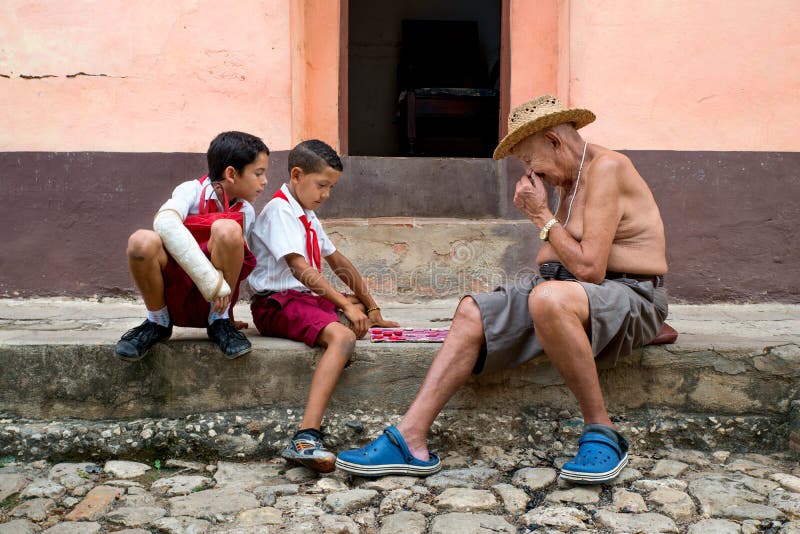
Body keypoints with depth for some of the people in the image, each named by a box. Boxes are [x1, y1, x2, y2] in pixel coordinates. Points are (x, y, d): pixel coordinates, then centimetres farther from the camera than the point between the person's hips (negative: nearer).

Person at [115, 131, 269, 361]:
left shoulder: (246, 212, 6)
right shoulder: (192, 191, -9)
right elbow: (165, 223, -31)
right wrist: (210, 279, -37)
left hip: (215, 301, 2)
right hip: (175, 294, -2)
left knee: (227, 229, -26)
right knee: (142, 241, -32)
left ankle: (219, 321, -6)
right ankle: (158, 322, -4)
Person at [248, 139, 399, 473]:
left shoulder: (307, 216, 19)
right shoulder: (279, 210, -11)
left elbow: (340, 264, 24)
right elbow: (300, 268, -23)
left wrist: (371, 308, 20)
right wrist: (345, 305, -25)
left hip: (305, 298, 11)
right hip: (276, 304, -11)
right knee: (342, 336, -32)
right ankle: (305, 439, -44)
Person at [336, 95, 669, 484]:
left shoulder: (606, 168, -13)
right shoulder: (569, 179, 16)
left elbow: (589, 269, -21)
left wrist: (543, 215, -12)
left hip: (629, 296, -9)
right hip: (565, 288, 9)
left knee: (550, 298, -39)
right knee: (472, 312, -5)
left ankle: (601, 432, -21)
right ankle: (410, 439, -12)